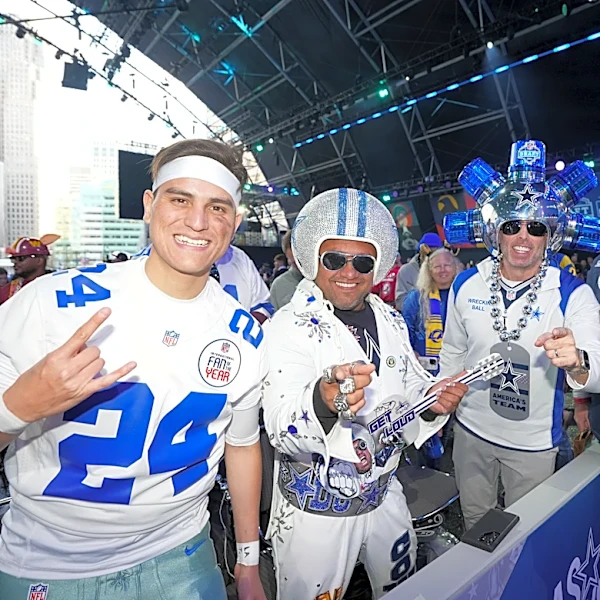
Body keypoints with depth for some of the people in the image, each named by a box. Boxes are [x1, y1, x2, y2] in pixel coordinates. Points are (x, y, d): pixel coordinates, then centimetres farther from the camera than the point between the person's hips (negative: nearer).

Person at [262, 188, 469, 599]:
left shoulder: (391, 321, -1)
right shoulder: (287, 327, -20)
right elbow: (282, 434, -30)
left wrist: (434, 398, -11)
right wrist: (322, 403, -51)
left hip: (384, 495, 6)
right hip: (315, 510, -6)